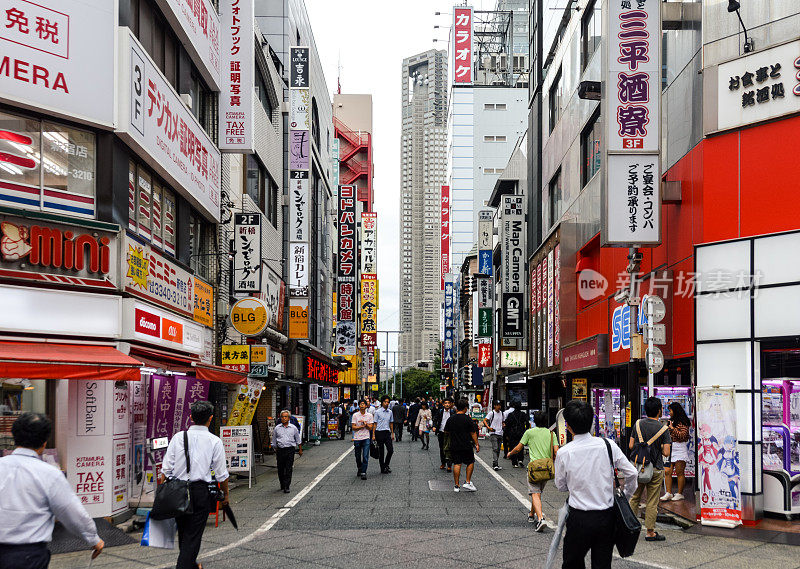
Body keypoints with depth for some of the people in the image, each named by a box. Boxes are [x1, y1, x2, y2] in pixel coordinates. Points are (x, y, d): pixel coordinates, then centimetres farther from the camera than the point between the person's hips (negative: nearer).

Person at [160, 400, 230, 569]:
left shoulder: (178, 437, 1)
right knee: (193, 536, 1)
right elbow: (221, 474, 0)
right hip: (200, 491, -3)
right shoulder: (214, 441, -4)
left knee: (183, 531, 20)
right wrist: (225, 494, 14)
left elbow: (166, 468, 1)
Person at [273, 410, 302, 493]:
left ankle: (287, 487, -5)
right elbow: (274, 440, 15)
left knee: (288, 470, -6)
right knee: (280, 469, 6)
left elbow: (298, 440, 15)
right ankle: (282, 485, 24)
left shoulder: (293, 428, 6)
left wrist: (300, 450, 16)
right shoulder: (277, 428, 7)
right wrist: (276, 450, 14)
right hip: (280, 450, 1)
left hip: (290, 450, -1)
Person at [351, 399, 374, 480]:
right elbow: (353, 427, -3)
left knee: (365, 457, -10)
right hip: (357, 438, 1)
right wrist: (362, 426, -14)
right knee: (358, 457, 11)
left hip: (366, 438, -1)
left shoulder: (370, 415, 4)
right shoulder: (355, 415, 2)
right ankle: (359, 469, 34)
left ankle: (363, 473, -8)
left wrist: (366, 423, -17)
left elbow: (370, 428, 0)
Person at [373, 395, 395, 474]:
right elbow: (375, 424, -2)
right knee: (381, 452, 2)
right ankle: (383, 469, 10)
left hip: (387, 432, 4)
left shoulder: (390, 412, 10)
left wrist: (392, 433, 15)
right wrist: (373, 435, -6)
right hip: (379, 433, -4)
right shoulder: (378, 412, -4)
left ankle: (386, 465, 18)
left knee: (391, 450, -4)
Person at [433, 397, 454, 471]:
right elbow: (435, 419, 8)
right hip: (441, 432, 3)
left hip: (449, 432, -3)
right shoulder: (440, 412, 4)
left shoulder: (453, 412, 0)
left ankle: (449, 465, -9)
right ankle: (443, 463, 26)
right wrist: (434, 426, -9)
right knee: (442, 448, 12)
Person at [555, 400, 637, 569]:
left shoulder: (564, 453, -11)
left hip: (579, 519, -2)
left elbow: (561, 486, 3)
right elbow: (631, 474, 1)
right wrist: (625, 496, 18)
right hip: (607, 517, 2)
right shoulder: (608, 445, -7)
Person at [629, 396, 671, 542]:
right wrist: (659, 447, 7)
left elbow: (631, 445, 1)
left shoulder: (638, 424, -2)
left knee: (634, 498, 17)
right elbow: (666, 453, -14)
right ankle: (650, 532, 10)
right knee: (652, 502, 5)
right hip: (655, 469, -3)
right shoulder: (663, 428, -12)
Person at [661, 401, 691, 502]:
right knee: (667, 472, 0)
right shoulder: (671, 421, 19)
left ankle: (679, 494, 4)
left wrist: (672, 428, -15)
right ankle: (669, 493, 3)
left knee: (679, 472, -2)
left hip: (680, 449, -8)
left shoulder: (682, 422, -6)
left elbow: (683, 436, -15)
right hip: (670, 448, 8)